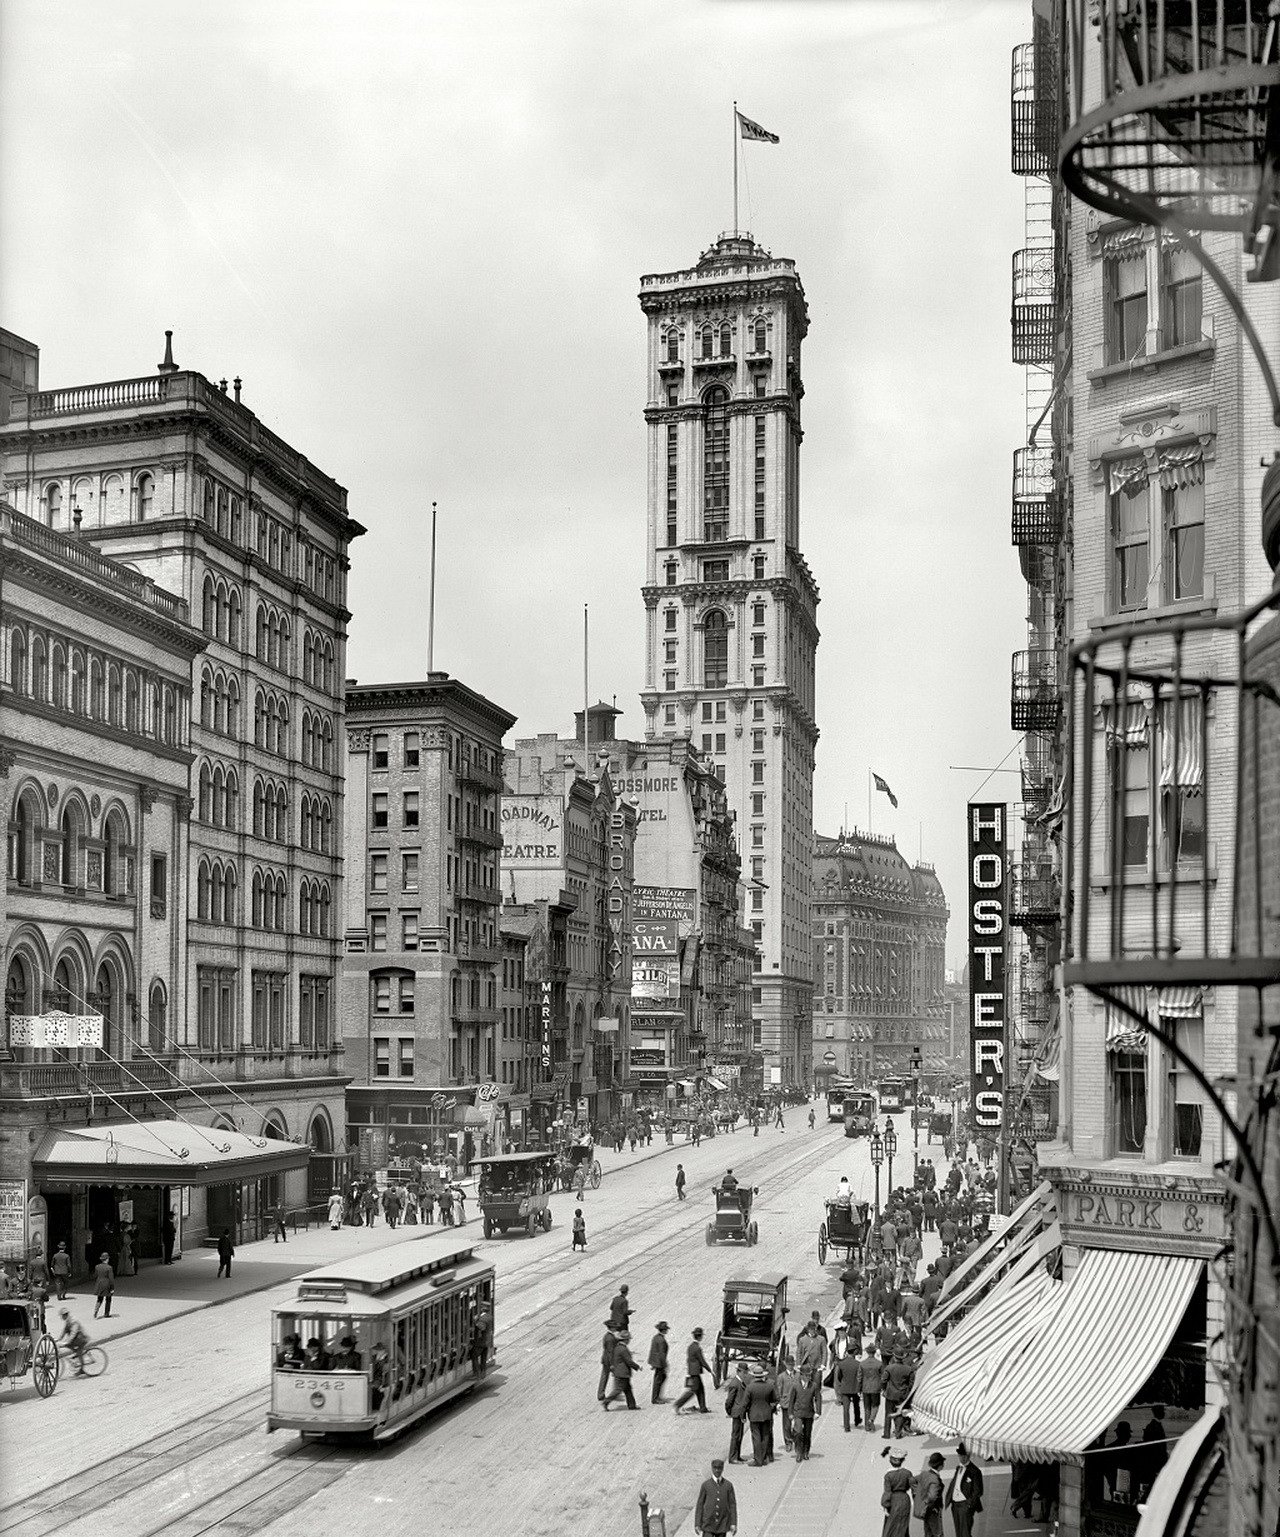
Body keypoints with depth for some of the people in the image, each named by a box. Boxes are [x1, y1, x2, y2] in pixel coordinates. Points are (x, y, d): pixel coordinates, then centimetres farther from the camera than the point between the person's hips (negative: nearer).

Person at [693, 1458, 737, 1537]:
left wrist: (733, 1524, -6)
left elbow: (732, 1504, 0)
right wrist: (697, 1524, -4)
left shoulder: (728, 1485, 0)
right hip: (708, 1524, -1)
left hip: (722, 1525, 1)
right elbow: (700, 1504, 0)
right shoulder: (705, 1485, -2)